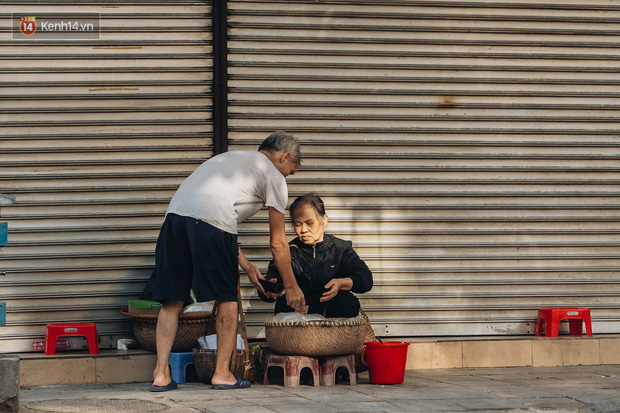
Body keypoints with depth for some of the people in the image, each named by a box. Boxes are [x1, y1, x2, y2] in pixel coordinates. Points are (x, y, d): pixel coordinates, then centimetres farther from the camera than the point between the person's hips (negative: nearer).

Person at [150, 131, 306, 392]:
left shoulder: (231, 157, 39)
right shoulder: (273, 176, 19)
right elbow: (277, 243, 19)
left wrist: (246, 266, 40)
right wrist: (291, 287, 29)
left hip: (175, 212, 6)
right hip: (210, 219, -6)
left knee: (171, 300, 10)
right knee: (227, 299, 9)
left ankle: (161, 375, 6)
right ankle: (222, 374, 12)